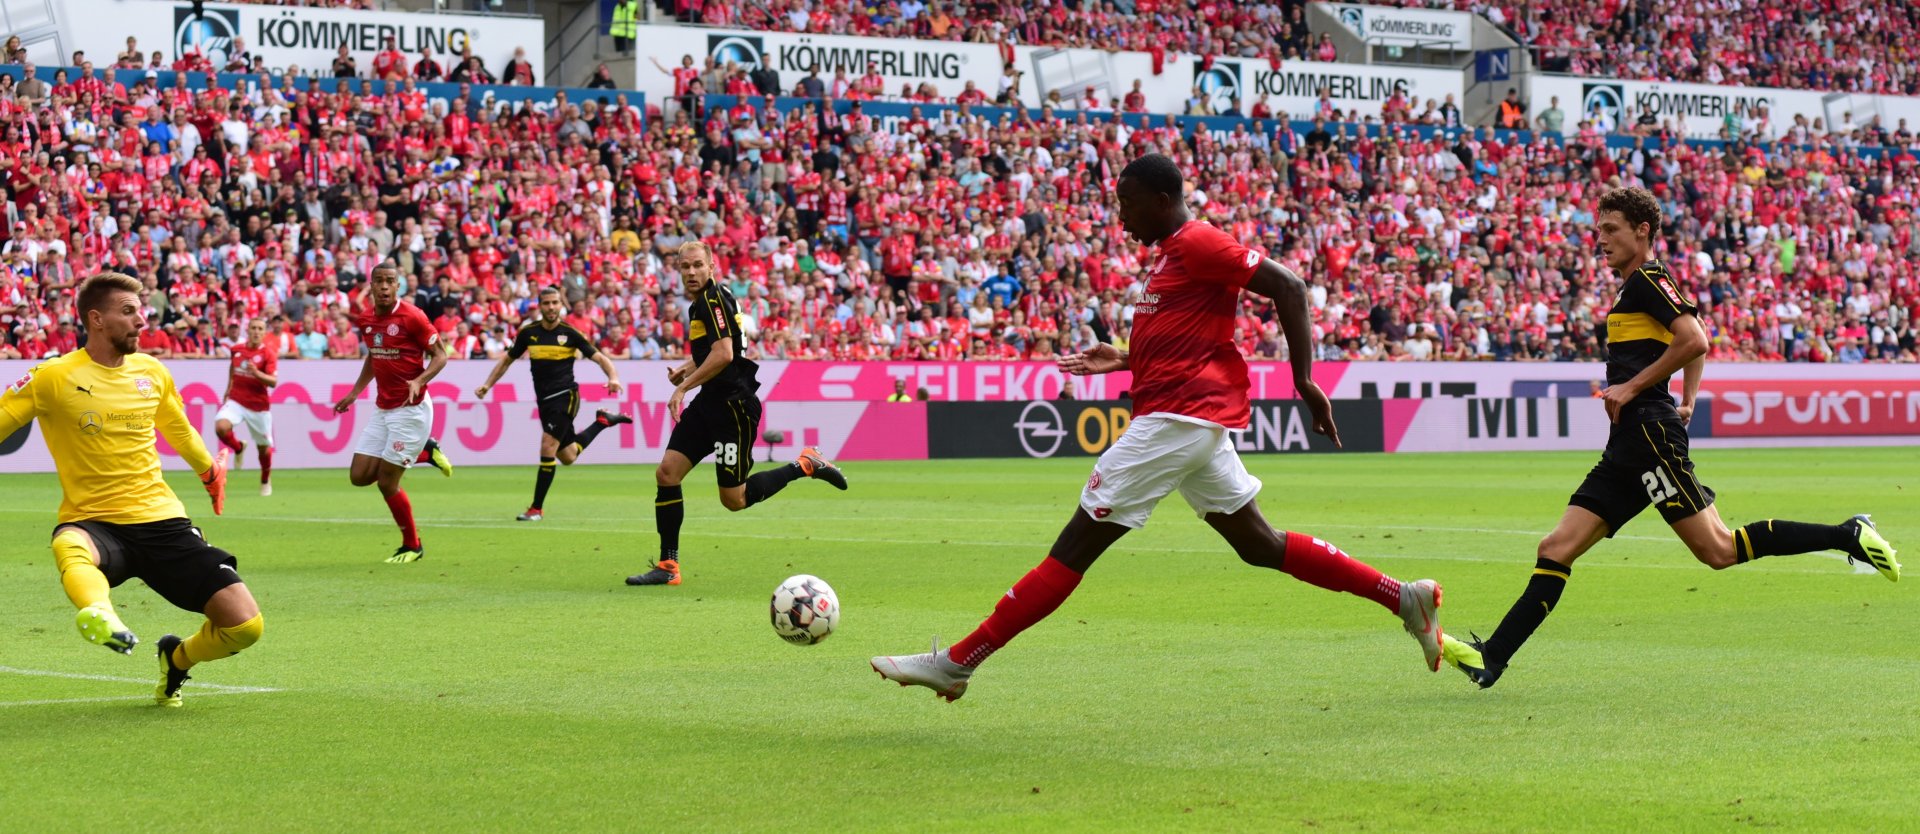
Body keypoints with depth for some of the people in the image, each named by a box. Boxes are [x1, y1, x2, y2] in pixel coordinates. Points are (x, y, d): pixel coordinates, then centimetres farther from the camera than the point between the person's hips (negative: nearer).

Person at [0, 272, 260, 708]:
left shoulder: (152, 372, 9)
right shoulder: (54, 377, -5)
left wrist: (210, 471, 45)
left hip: (161, 520, 4)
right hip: (94, 522, -4)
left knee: (245, 624, -8)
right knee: (70, 548, -43)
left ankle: (176, 658, 22)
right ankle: (100, 614, -72)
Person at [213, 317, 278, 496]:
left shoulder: (268, 354, -9)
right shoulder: (237, 350, 3)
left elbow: (273, 381, -19)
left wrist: (256, 373, -35)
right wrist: (228, 391, 25)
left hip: (258, 405, -2)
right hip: (236, 400, 2)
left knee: (264, 447, 6)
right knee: (221, 427, -26)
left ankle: (266, 481, 34)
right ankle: (239, 448, 8)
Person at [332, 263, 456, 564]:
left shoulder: (412, 317, -15)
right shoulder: (365, 318, 5)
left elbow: (440, 355, -11)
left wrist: (419, 381, -27)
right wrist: (355, 392, 17)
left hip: (410, 409, -7)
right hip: (382, 409, 7)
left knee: (387, 482, -7)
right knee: (359, 476, 3)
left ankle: (412, 546, 15)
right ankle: (425, 452, 22)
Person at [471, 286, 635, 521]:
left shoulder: (570, 333, -7)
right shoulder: (528, 332, 3)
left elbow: (599, 357, -4)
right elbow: (508, 359, 16)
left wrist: (613, 377, -22)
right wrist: (487, 385, 7)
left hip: (565, 396, -5)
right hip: (544, 400, 5)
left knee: (548, 448, -17)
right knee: (567, 457, 14)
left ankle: (537, 508, -7)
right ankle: (603, 421, 39)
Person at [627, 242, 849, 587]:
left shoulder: (714, 299, -14)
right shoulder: (701, 302, 16)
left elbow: (724, 354, -22)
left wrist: (683, 387, -16)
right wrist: (687, 368, 13)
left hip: (733, 405, -9)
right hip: (711, 403, 9)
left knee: (734, 500, -3)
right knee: (666, 473, -1)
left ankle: (806, 465, 12)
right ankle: (668, 566, 2)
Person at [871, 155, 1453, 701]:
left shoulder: (1197, 243, -10)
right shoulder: (1171, 254, 20)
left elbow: (1289, 287, -15)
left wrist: (1304, 381, -17)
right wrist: (1123, 361, 19)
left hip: (1177, 419, -11)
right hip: (1196, 419, 11)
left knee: (1075, 547, -10)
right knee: (1259, 545, 15)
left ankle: (956, 664, -11)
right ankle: (1403, 597, 17)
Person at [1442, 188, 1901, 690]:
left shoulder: (1649, 280, -6)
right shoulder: (1633, 287, 22)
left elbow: (1694, 341, -18)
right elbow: (1696, 345, 33)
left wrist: (1631, 387, -14)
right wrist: (1687, 402, 24)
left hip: (1650, 432, -10)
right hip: (1628, 446, 10)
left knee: (1718, 551, -11)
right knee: (1555, 550, 1)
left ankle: (1848, 536, -2)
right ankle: (1491, 658, -2)